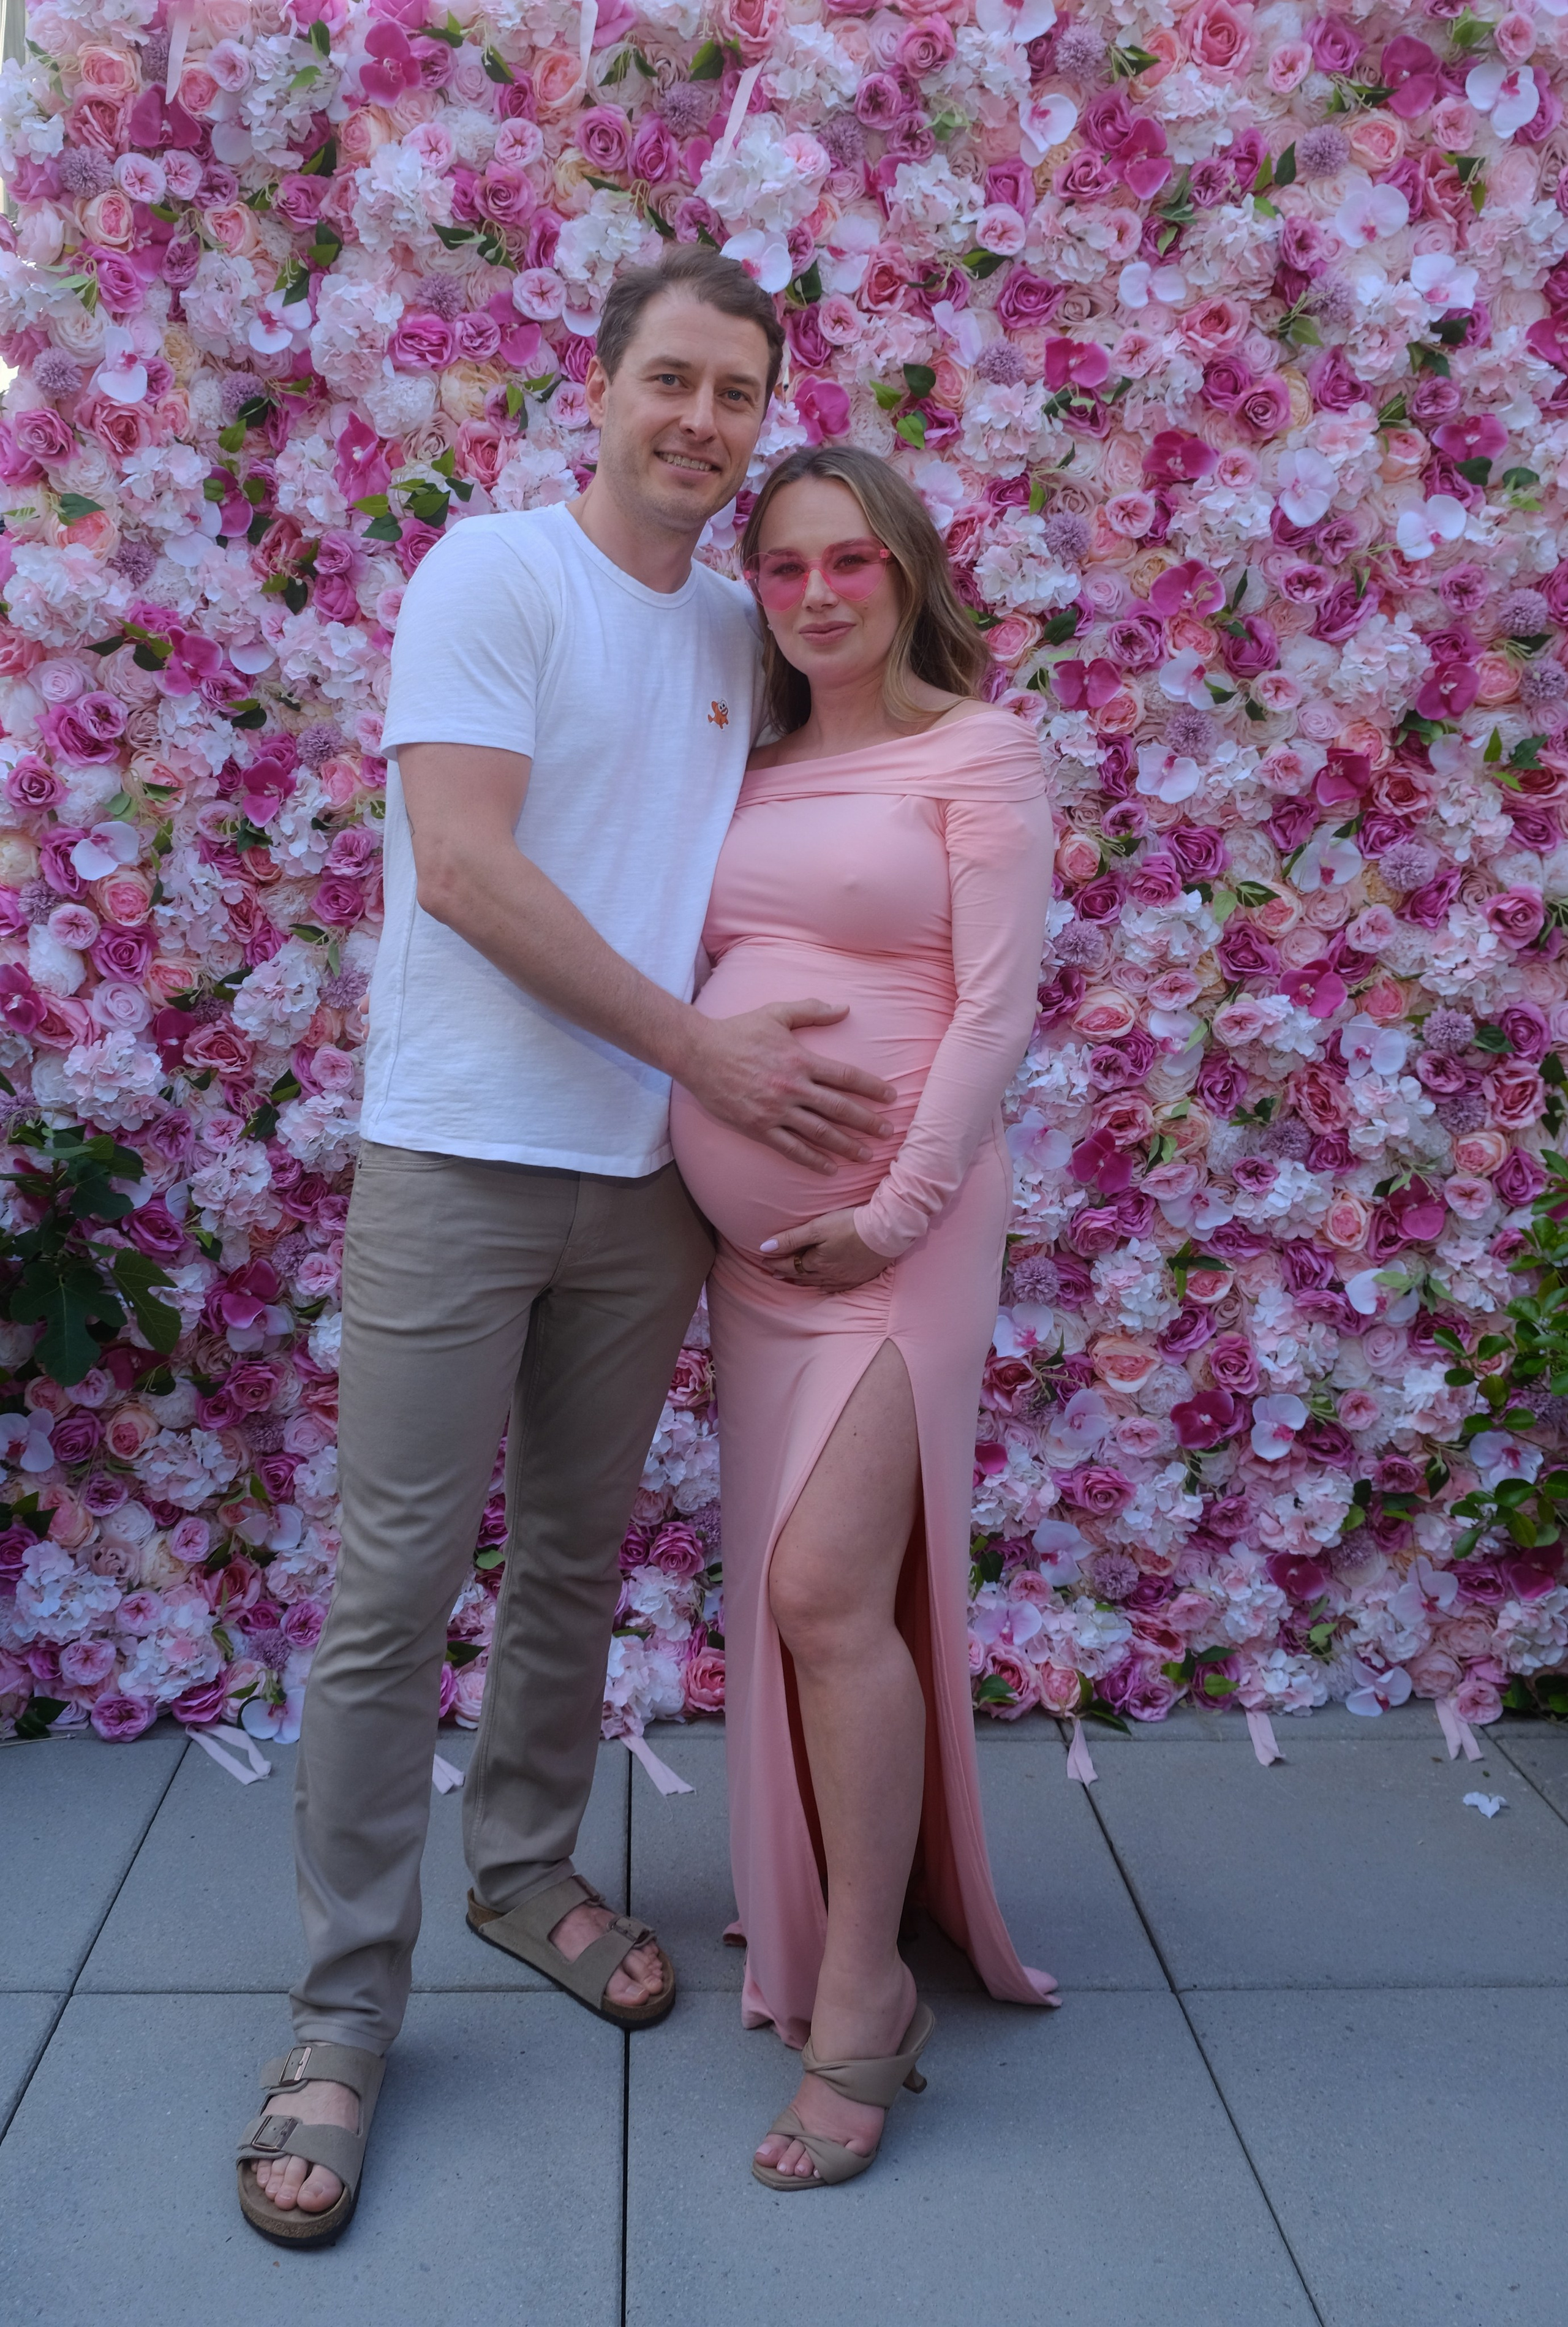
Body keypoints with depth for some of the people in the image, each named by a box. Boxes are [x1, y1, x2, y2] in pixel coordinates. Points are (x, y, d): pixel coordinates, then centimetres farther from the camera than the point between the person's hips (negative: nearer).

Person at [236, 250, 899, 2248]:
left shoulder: (738, 632, 14)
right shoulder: (494, 573, -5)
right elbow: (461, 865, -15)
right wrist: (700, 1045, -15)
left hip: (651, 1172, 6)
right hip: (462, 1160, -5)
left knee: (579, 1558, 15)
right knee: (396, 1586, -2)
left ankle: (526, 1872, 35)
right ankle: (342, 2014, 11)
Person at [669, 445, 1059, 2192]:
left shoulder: (977, 749, -3)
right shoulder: (751, 765, 15)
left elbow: (996, 1005, -9)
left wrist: (898, 1208, -15)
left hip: (893, 1218, -6)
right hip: (750, 1228, 6)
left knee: (827, 1589, -13)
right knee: (787, 1594, 11)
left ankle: (859, 2001, 3)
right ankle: (814, 1914, 31)